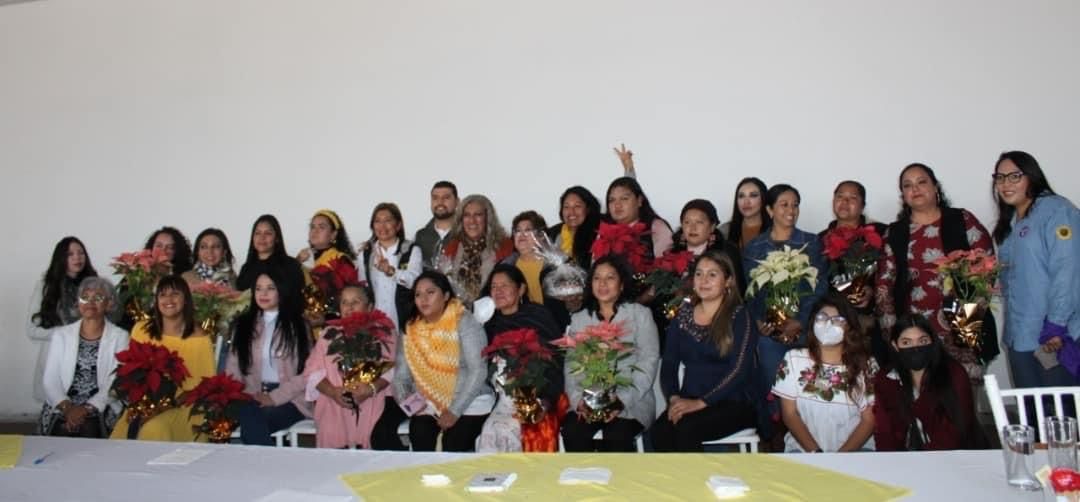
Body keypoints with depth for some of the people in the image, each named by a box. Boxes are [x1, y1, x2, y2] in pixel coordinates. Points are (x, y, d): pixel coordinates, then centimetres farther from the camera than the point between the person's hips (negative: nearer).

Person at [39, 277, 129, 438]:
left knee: (89, 429, -30)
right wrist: (67, 406, -13)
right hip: (62, 409, 2)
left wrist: (88, 408, -17)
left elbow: (117, 382, -4)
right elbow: (50, 380, 4)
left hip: (101, 410, -2)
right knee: (63, 430, -27)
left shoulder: (120, 337, 4)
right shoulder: (61, 335, 11)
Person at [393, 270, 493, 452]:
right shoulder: (410, 330, 6)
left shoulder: (465, 323, -9)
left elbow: (478, 371, -15)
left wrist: (455, 410, -19)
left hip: (469, 403, -3)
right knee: (419, 438, -23)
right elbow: (401, 375, 3)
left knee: (453, 445, -24)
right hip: (427, 405, 4)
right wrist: (405, 402, -16)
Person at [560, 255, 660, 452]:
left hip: (632, 402, -2)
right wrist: (578, 399, -11)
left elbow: (648, 363, -2)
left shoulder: (640, 314, 7)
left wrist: (623, 399, -16)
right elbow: (571, 365, 8)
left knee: (617, 435, -30)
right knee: (572, 432, -26)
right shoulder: (579, 319, 16)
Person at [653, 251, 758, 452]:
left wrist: (701, 403, -19)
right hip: (688, 402, 4)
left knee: (685, 429, -30)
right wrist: (674, 398, -9)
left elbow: (739, 370, -11)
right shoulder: (683, 315, 13)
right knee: (659, 431, -26)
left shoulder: (740, 317, -1)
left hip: (733, 403, -4)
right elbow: (668, 363, 9)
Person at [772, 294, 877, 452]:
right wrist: (815, 452, -11)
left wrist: (842, 455, -12)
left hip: (854, 449, 1)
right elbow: (789, 414, 0)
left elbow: (870, 419, 0)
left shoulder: (865, 365, 2)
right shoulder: (793, 359, 1)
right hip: (803, 448, 0)